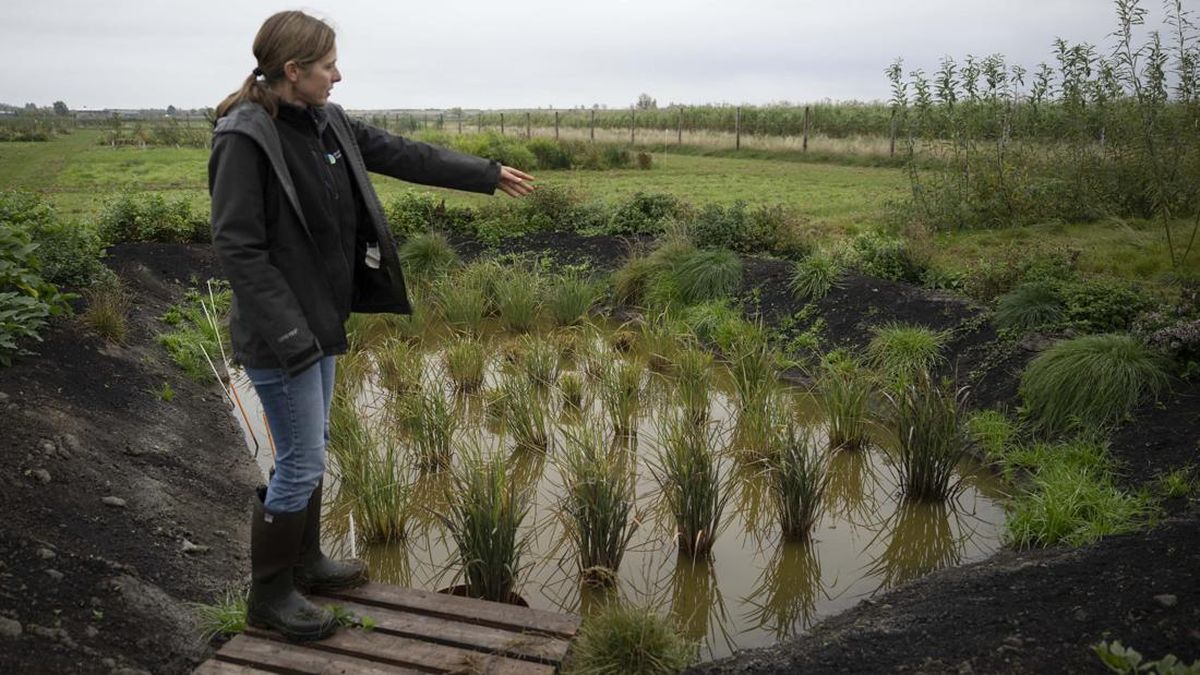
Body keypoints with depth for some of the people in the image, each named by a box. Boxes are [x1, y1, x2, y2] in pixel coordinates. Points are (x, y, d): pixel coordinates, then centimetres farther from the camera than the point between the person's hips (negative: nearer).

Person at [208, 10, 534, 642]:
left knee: (310, 447, 20)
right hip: (280, 332, -9)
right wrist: (288, 332, -23)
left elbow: (405, 155, 12)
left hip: (320, 317, 9)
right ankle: (269, 596, 19)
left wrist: (487, 173, 17)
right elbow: (236, 246, -21)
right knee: (302, 461, 0)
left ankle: (305, 561, 39)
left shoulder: (327, 122, 5)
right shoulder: (245, 137, -19)